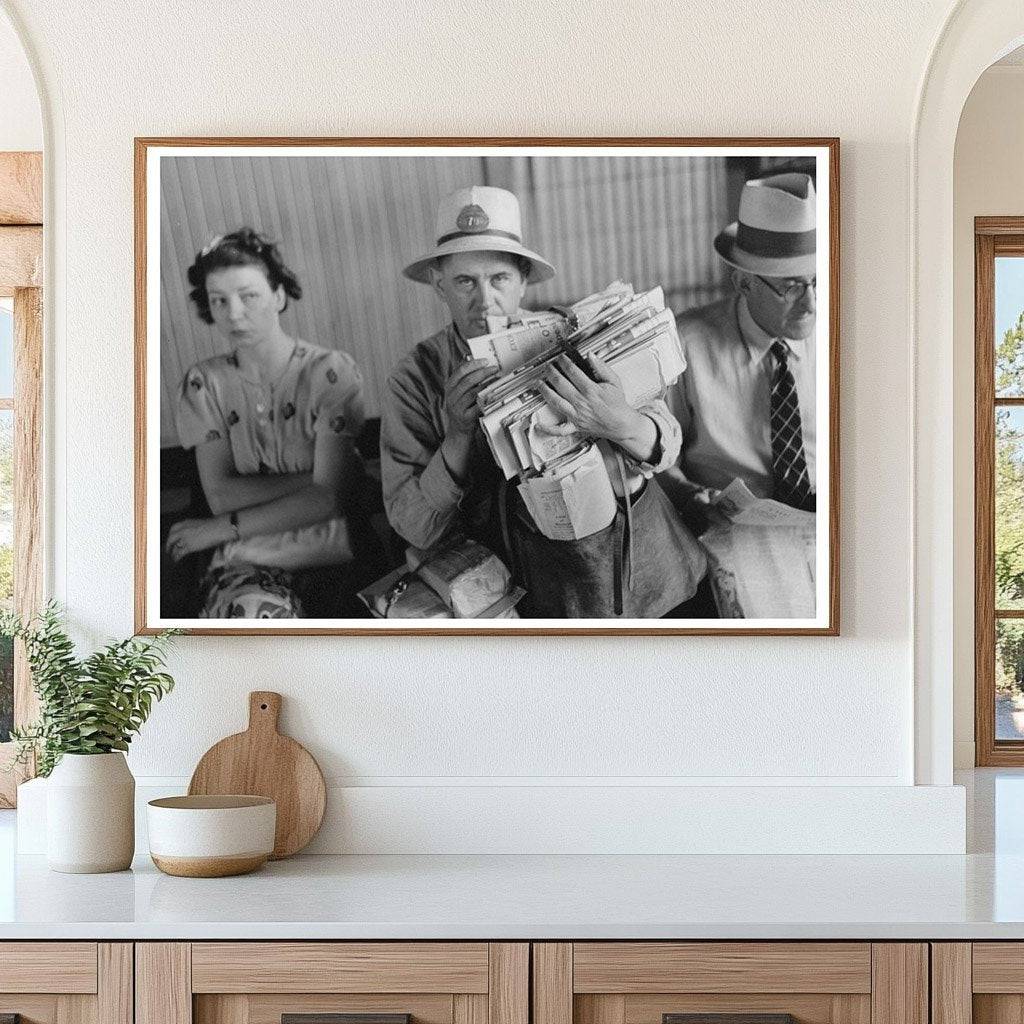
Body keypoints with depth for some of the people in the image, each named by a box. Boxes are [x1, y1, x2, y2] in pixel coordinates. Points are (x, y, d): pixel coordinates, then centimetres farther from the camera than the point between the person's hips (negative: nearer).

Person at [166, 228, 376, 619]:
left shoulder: (330, 371, -4)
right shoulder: (204, 382, 6)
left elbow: (330, 497, -10)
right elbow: (220, 493, -3)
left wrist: (222, 528, -7)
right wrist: (311, 479, -12)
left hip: (326, 555, -1)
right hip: (244, 559, 1)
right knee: (248, 611, -34)